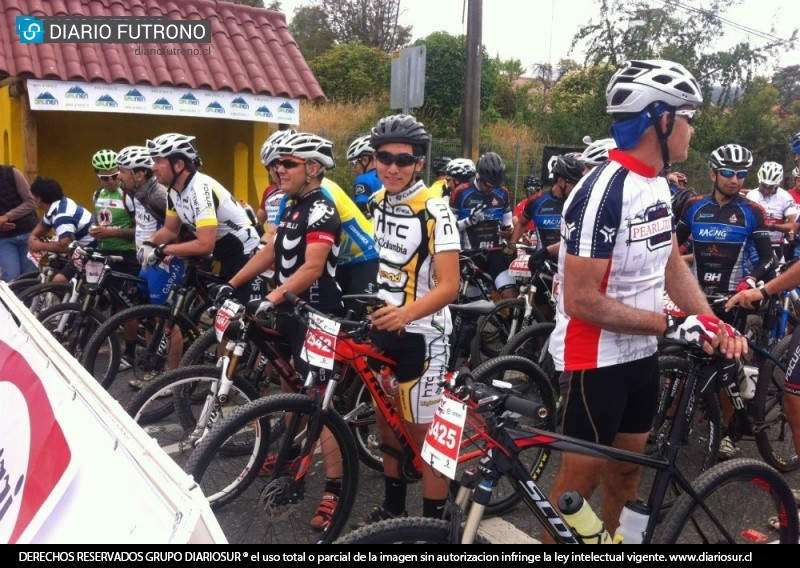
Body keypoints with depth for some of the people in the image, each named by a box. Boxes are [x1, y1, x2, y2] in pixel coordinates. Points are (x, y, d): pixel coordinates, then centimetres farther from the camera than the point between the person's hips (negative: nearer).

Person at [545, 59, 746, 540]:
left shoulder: (658, 184, 5)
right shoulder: (604, 192, -24)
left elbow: (672, 264, 9)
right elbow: (581, 300, -26)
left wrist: (714, 324, -7)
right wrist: (674, 325, -22)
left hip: (641, 353, 9)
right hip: (597, 357, -8)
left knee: (627, 465, 21)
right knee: (581, 476, 5)